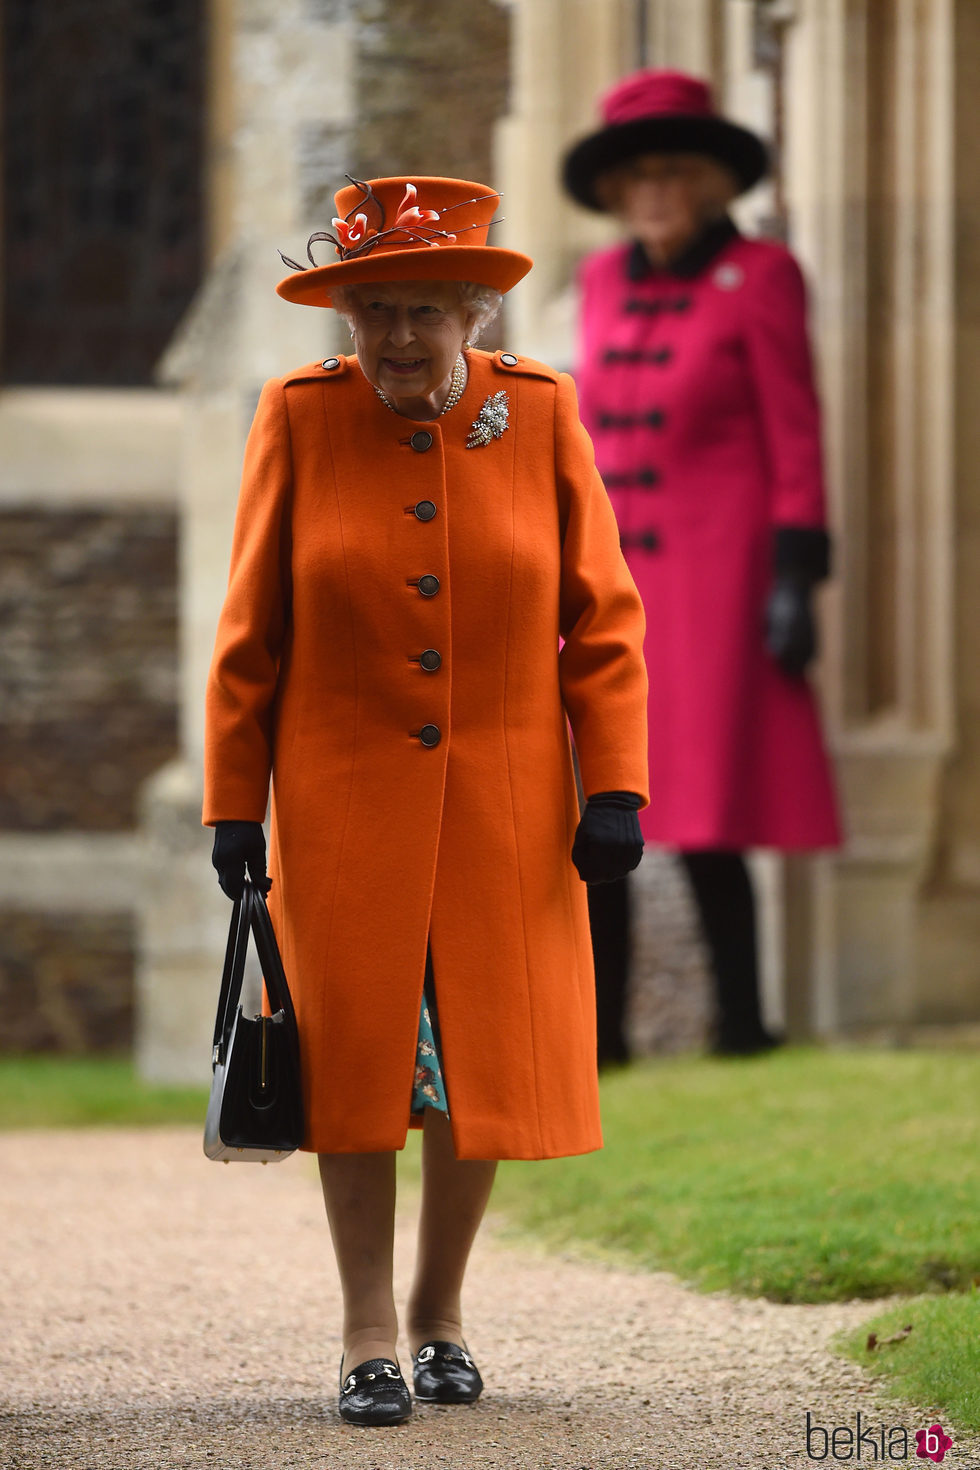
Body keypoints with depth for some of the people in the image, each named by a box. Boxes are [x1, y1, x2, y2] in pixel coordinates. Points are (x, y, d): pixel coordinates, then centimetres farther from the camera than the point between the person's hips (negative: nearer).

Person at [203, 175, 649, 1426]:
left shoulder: (540, 412, -2)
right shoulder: (300, 418, -3)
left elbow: (600, 617, 1)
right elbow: (250, 632, 0)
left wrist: (613, 786, -6)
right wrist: (234, 805, -3)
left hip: (503, 803, 1)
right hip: (345, 799, -1)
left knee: (489, 1062, 3)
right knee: (353, 1054, 0)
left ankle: (440, 1307, 22)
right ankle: (369, 1330, 10)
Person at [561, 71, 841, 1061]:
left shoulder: (759, 279, -4)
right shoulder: (605, 282, 12)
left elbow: (794, 436, -5)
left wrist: (795, 578, -11)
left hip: (715, 571, -5)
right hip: (609, 573, 5)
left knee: (704, 814, -8)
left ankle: (742, 1024, 3)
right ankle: (595, 1034, 6)